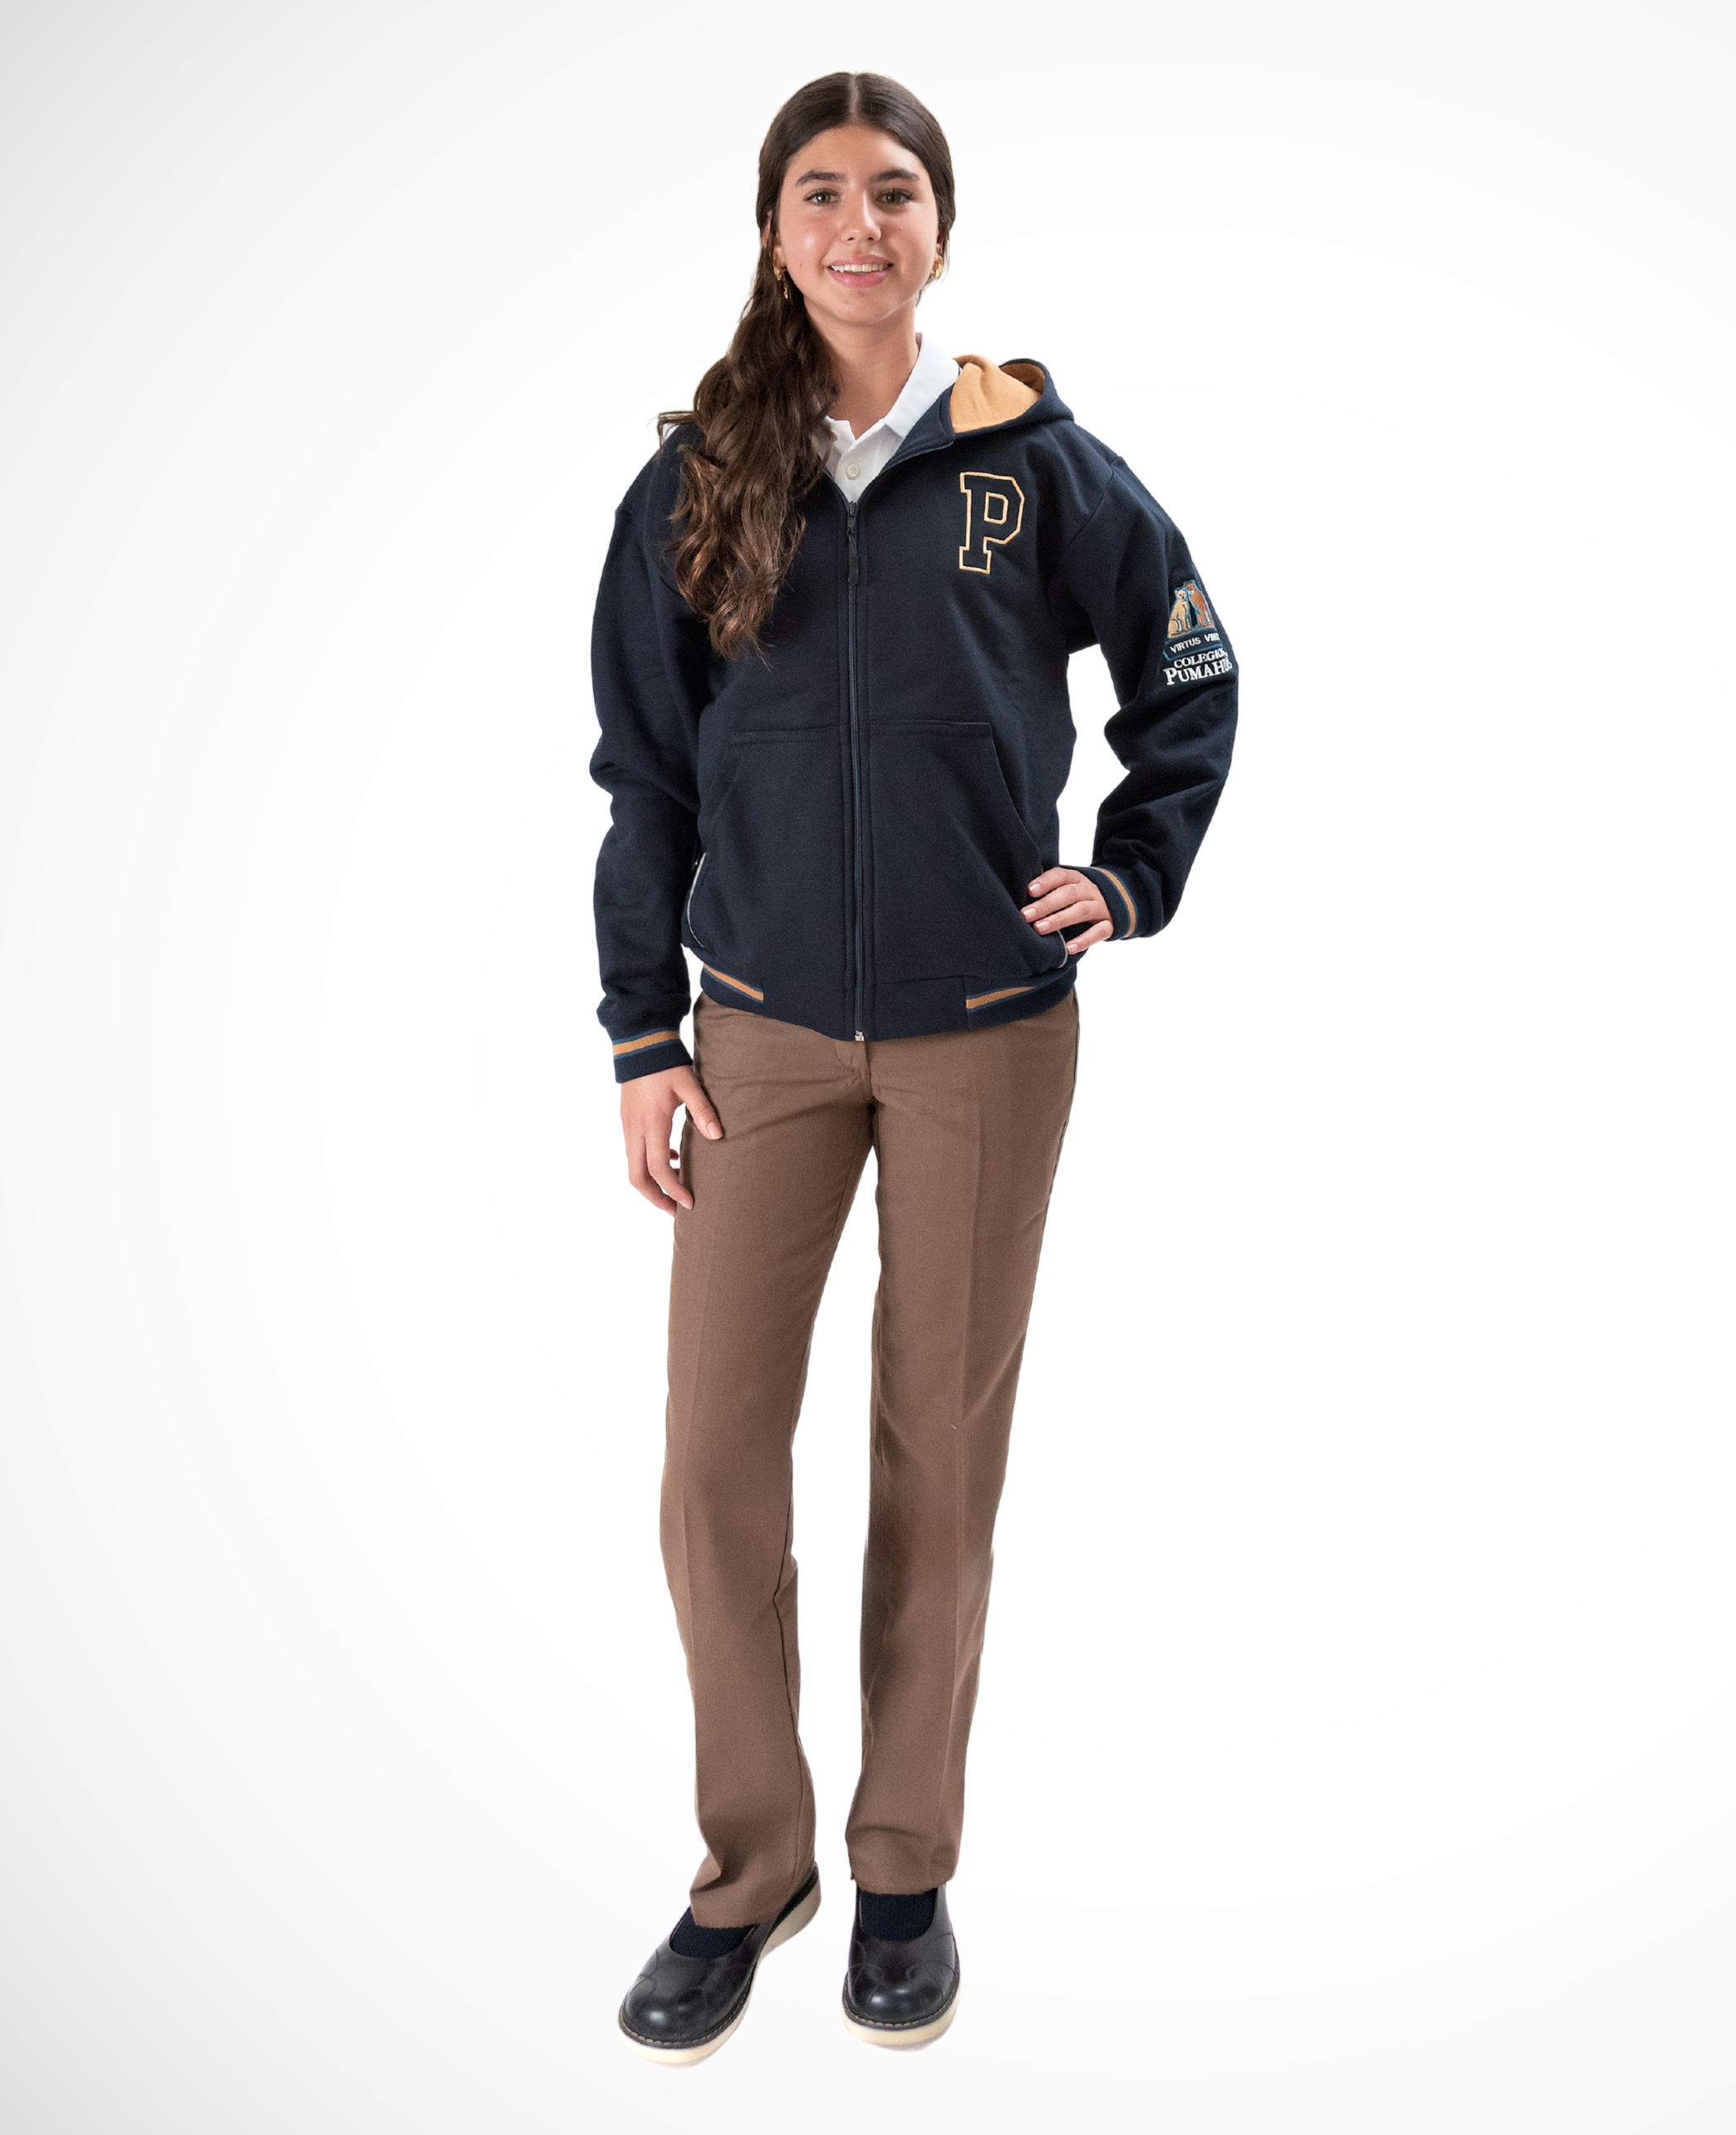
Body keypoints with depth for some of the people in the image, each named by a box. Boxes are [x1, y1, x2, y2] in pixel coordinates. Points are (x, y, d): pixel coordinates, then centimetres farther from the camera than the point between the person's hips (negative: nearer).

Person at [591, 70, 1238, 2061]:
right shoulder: (698, 478, 4)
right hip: (764, 1027, 1)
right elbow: (645, 772, 5)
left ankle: (907, 1865, 25)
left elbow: (1189, 669, 13)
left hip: (985, 1030, -1)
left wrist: (1133, 877, 4)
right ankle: (749, 1867, 20)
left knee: (942, 1449, 7)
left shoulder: (1033, 459, 1)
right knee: (716, 1451, -1)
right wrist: (643, 1034, 1)